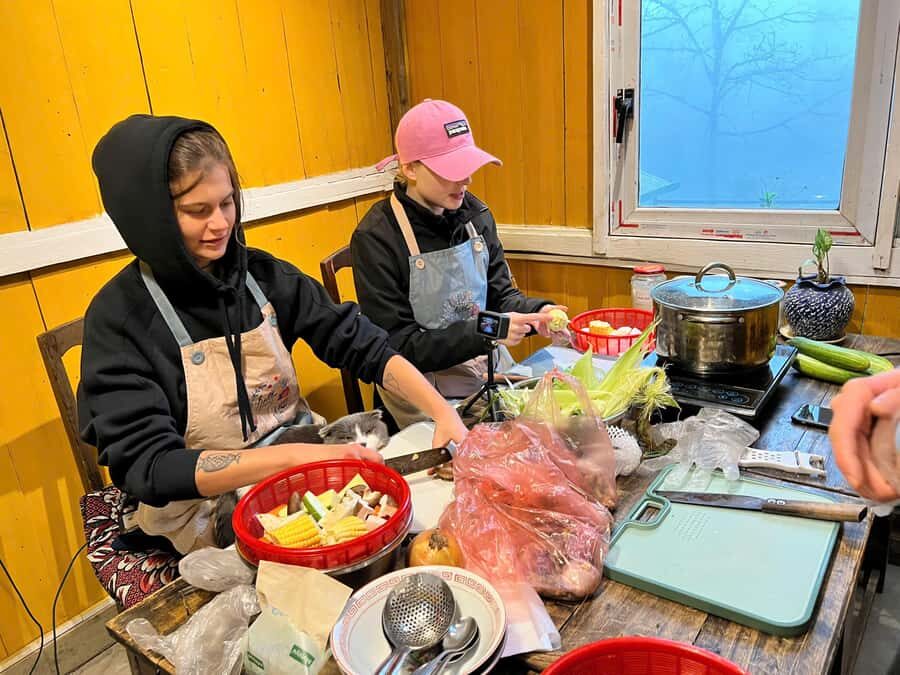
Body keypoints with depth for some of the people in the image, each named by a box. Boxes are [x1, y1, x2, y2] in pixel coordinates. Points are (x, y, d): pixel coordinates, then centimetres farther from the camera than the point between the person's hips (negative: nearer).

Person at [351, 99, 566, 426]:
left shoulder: (475, 213, 1)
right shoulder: (375, 238, -17)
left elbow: (500, 293, 10)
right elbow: (398, 348, -17)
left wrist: (535, 312, -13)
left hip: (492, 367, 6)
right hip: (425, 392, -5)